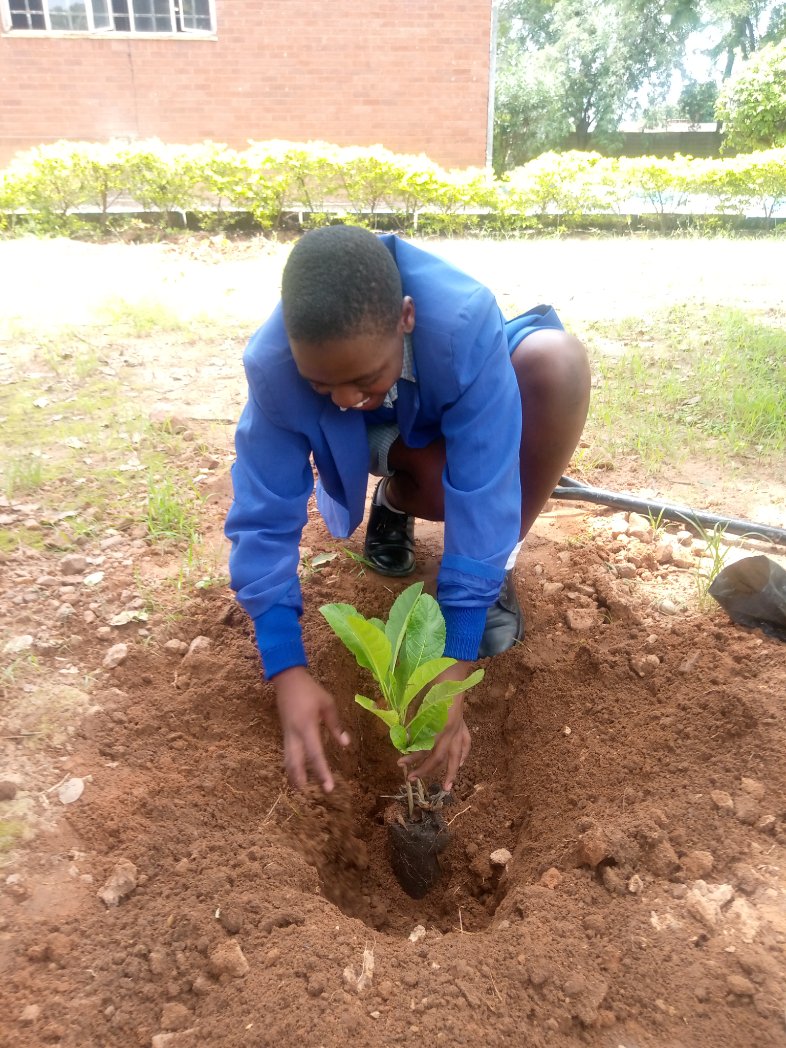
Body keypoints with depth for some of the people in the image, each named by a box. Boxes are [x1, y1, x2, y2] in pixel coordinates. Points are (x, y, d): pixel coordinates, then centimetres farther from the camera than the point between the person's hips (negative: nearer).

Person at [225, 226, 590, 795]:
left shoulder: (464, 325, -40)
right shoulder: (272, 364, -33)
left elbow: (481, 500, -40)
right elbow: (264, 520, -28)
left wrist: (453, 668, -40)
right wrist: (288, 671, -35)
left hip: (466, 424, 0)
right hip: (394, 438, 0)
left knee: (558, 361, -35)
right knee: (439, 478, -37)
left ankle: (499, 572, -15)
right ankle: (395, 502, 4)